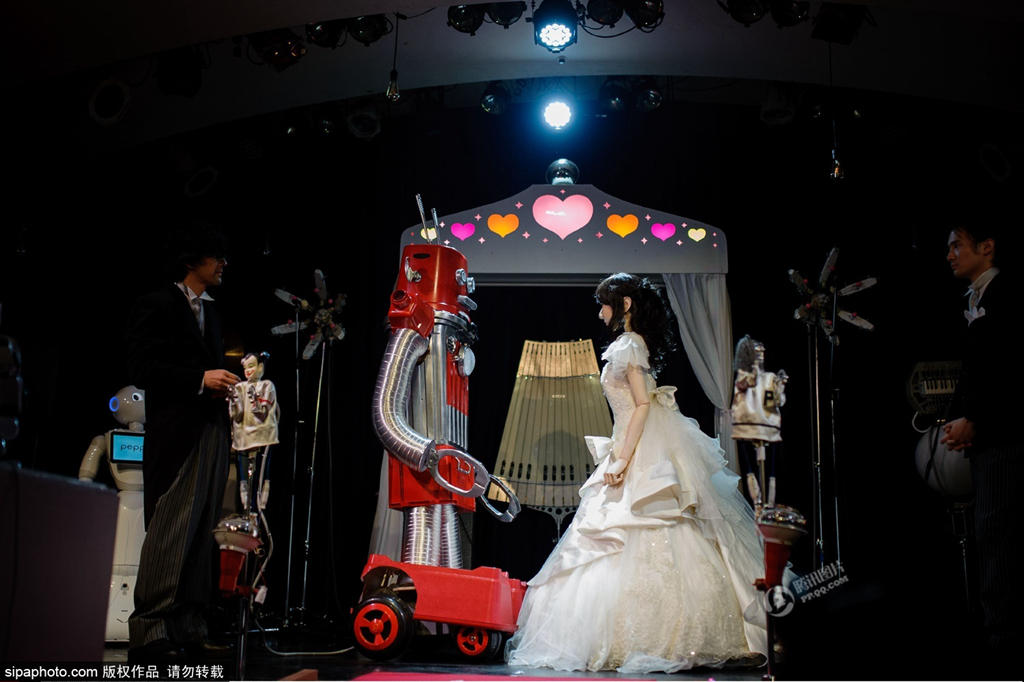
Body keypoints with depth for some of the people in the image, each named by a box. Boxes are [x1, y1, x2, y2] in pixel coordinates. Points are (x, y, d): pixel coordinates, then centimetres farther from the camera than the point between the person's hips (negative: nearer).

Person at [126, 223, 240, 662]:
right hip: (176, 435, -8)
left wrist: (225, 383, 7)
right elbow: (141, 369, -10)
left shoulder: (210, 312, 24)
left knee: (201, 535, 6)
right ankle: (149, 632, -8)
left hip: (213, 432, 8)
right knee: (170, 533, -11)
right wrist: (202, 379, -17)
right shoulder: (157, 306, -1)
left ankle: (188, 629, 10)